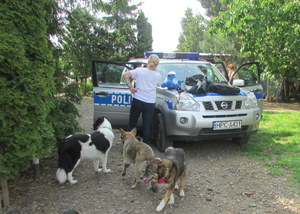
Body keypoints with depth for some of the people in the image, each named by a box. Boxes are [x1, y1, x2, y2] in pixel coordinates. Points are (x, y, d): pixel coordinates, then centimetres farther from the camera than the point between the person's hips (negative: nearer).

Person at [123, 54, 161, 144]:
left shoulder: (139, 70, -3)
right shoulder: (158, 75, 0)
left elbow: (125, 75, -11)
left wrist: (130, 87, -6)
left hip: (137, 101, 0)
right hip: (150, 104, 0)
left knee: (132, 124, 13)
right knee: (147, 127, 5)